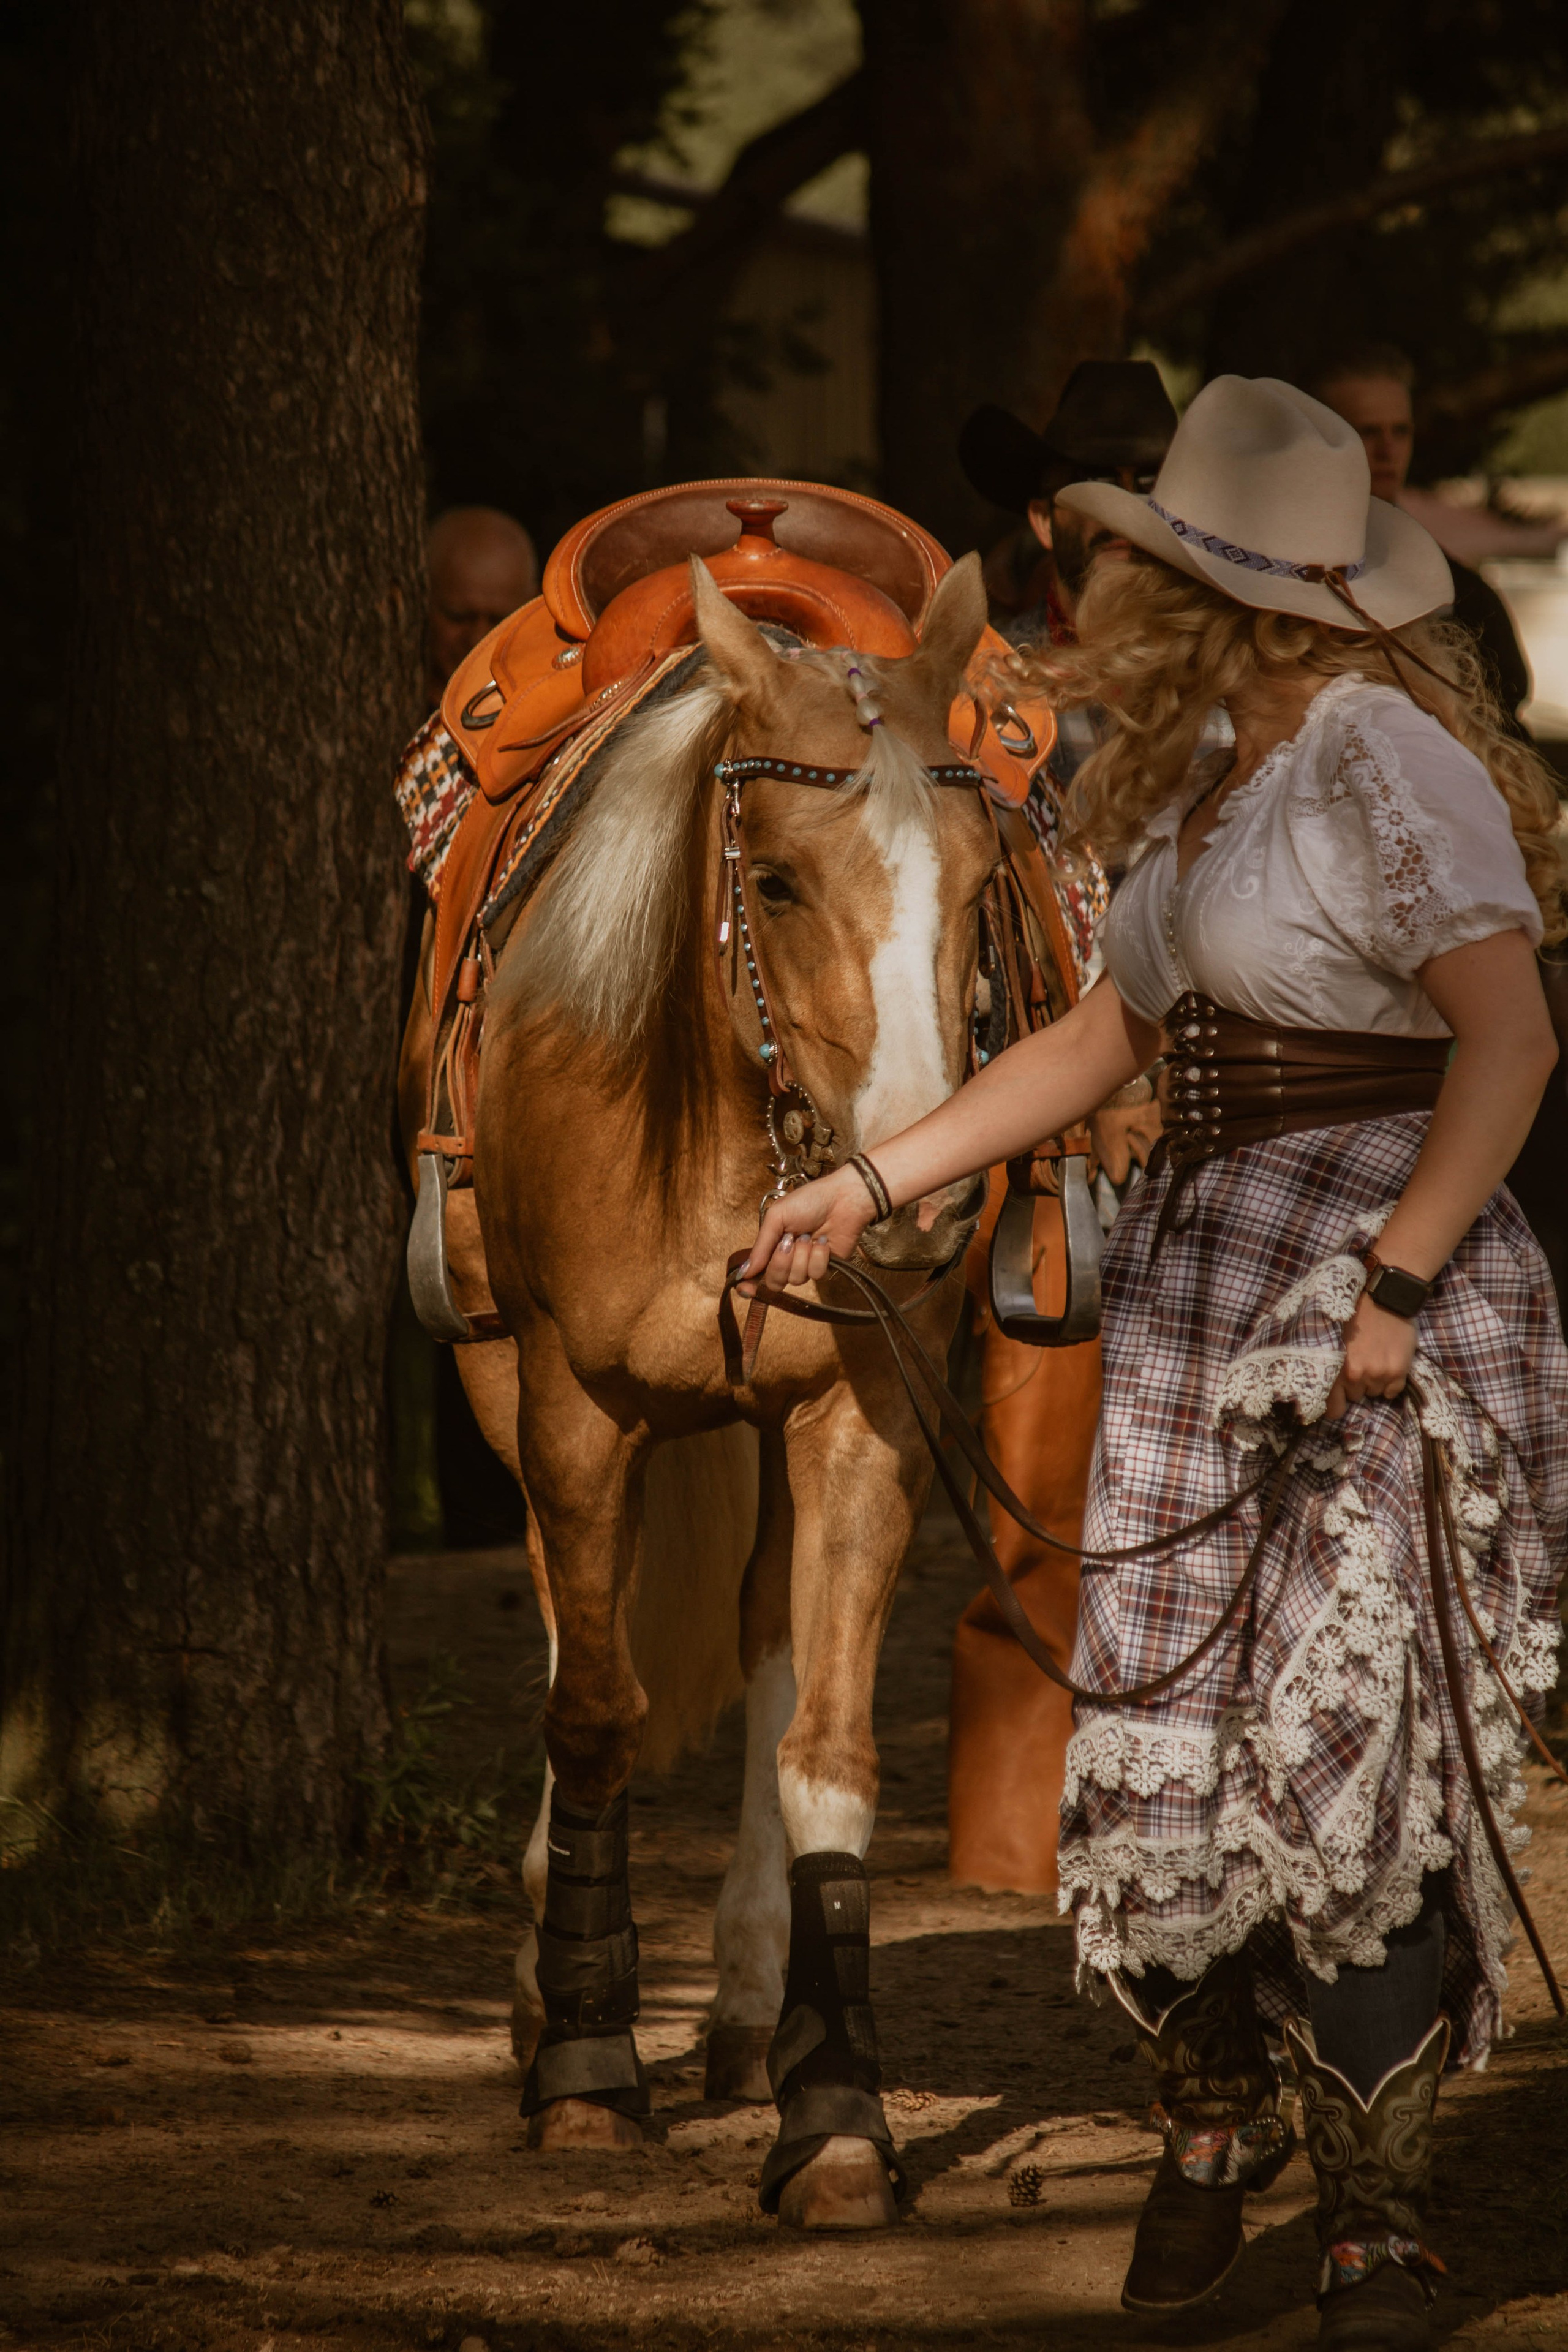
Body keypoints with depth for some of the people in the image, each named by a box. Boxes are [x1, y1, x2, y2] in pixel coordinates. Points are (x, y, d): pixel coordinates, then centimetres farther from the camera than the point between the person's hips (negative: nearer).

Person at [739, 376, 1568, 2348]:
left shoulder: (1387, 762, -12)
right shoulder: (1206, 792, 15)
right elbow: (1107, 1040, 24)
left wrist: (1393, 1286, -24)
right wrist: (873, 1181, 20)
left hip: (1378, 1302, -8)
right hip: (1200, 1295, 8)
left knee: (1346, 1748, -9)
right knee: (1160, 1743, 4)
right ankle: (1211, 2125, 24)